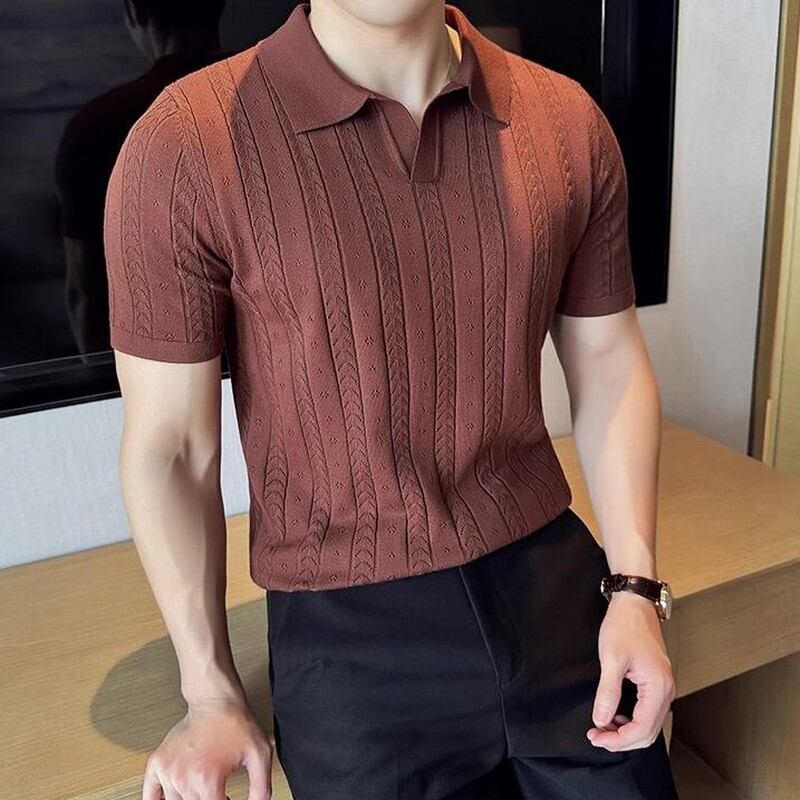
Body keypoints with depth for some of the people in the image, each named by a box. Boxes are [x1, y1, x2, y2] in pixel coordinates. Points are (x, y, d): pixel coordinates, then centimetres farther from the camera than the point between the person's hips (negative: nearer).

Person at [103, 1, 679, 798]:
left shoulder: (568, 121, -3)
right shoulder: (182, 145, -14)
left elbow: (609, 364, 5)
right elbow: (166, 446, -8)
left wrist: (634, 584, -1)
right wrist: (212, 693, -3)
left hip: (557, 587, 4)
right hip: (350, 632, -3)